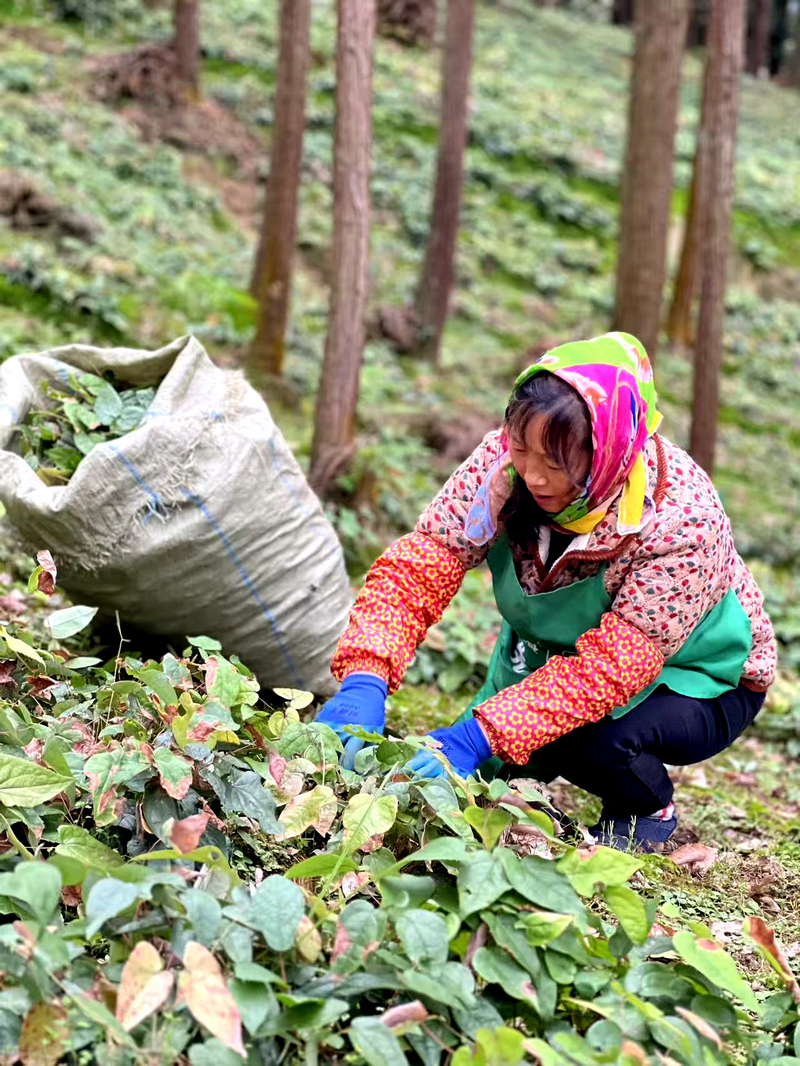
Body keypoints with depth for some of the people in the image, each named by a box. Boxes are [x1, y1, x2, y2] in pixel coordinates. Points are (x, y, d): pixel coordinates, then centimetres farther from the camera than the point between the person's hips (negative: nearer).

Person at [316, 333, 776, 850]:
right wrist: (364, 681, -43)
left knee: (598, 738, -32)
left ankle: (649, 812, 1)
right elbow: (419, 566, -27)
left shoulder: (683, 522, -37)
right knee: (471, 768, -13)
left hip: (695, 678, -4)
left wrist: (479, 736, -46)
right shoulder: (503, 462, -24)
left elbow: (610, 669, -38)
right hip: (553, 654, 4)